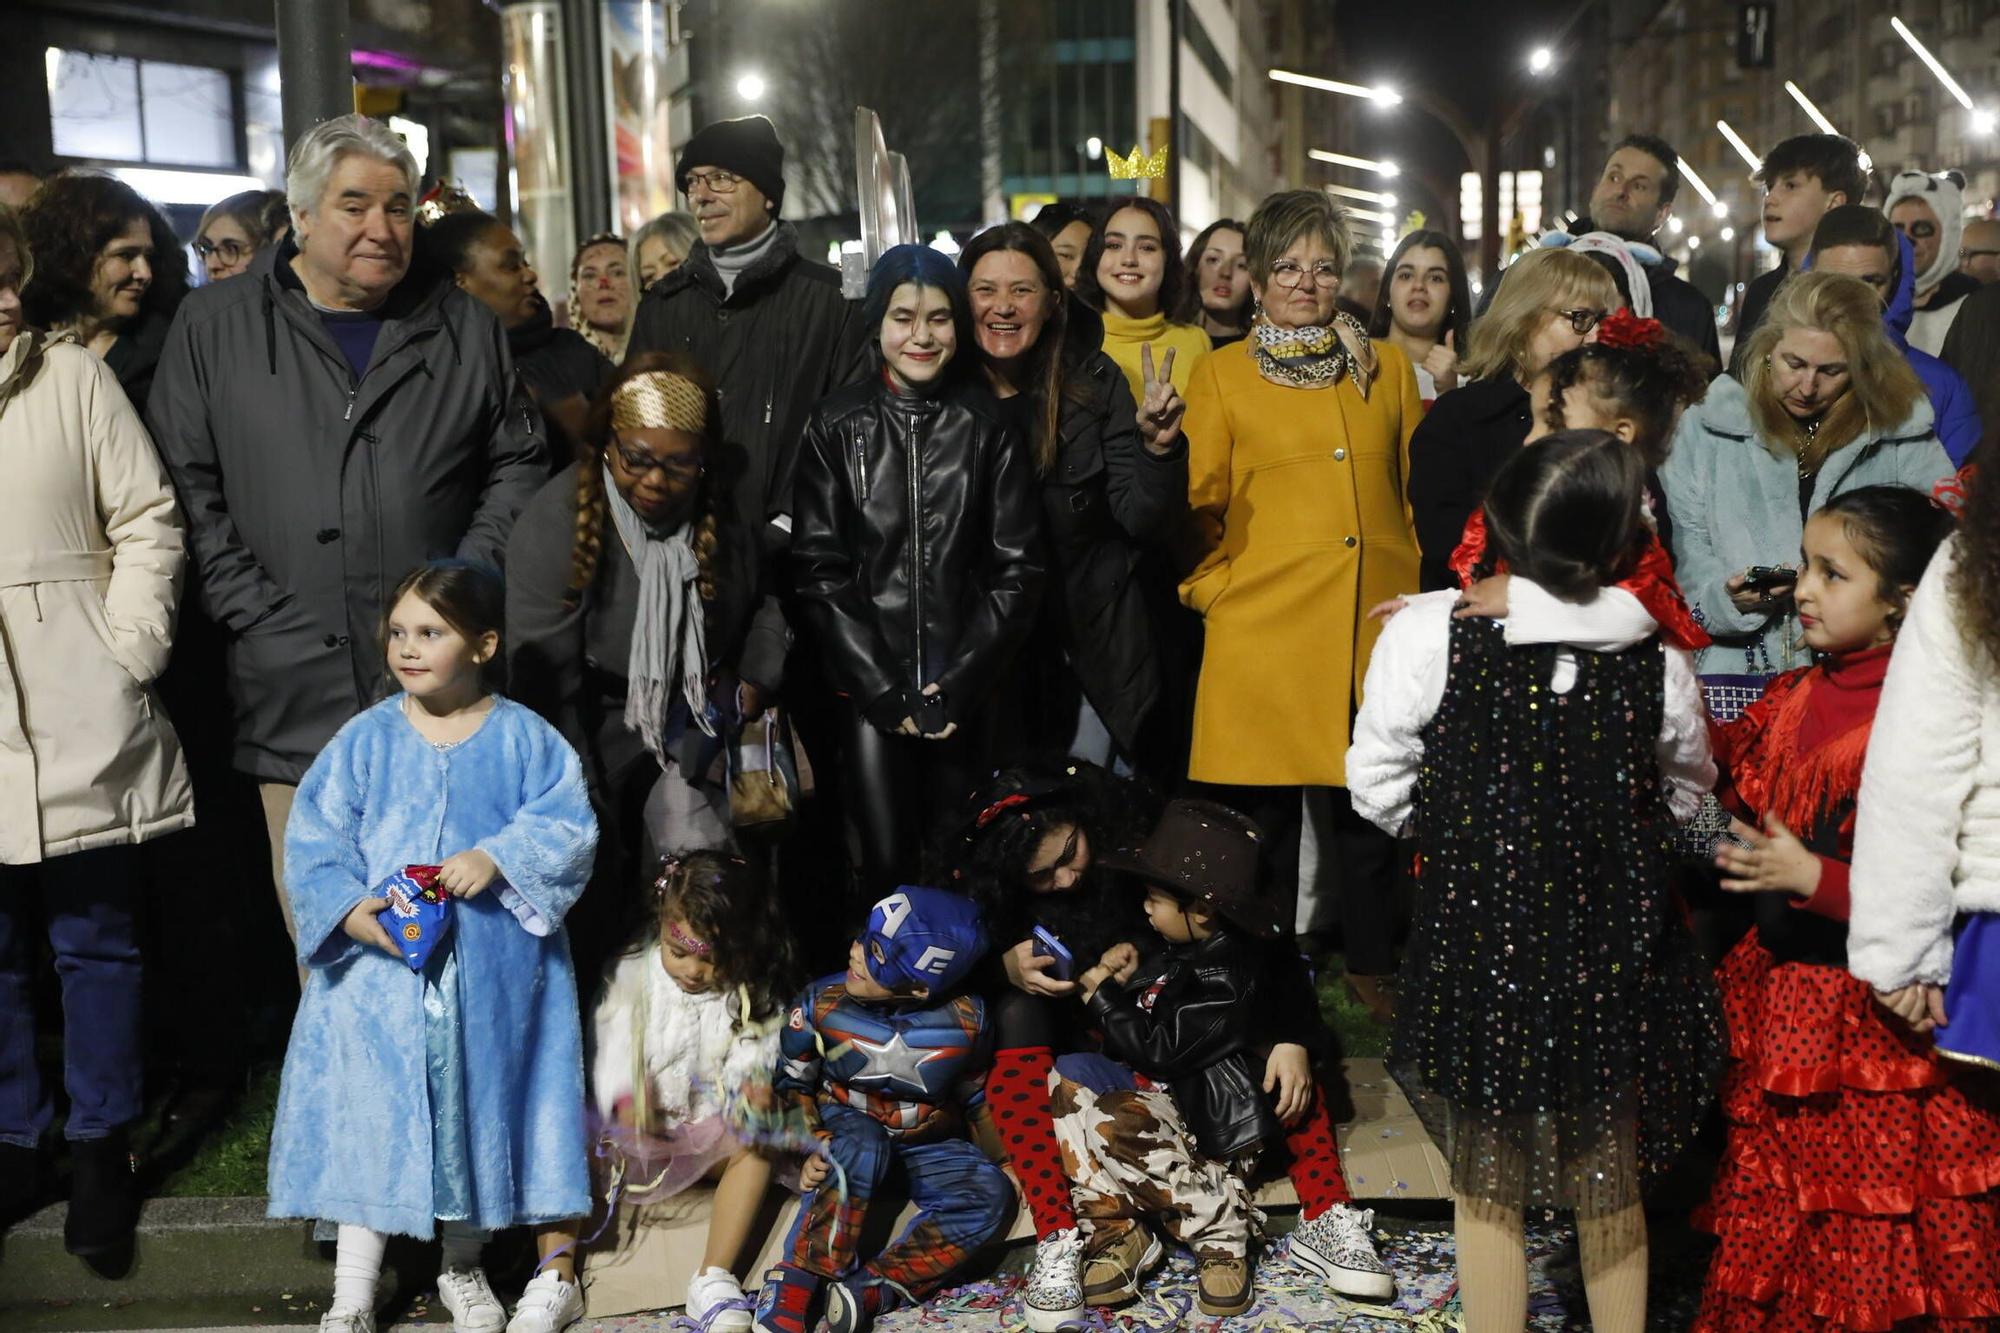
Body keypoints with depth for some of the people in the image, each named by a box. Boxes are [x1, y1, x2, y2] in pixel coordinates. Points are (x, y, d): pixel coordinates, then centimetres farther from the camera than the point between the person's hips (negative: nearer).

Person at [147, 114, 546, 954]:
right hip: (296, 691, -1)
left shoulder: (467, 330, 11)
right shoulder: (213, 328, 6)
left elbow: (519, 462, 14)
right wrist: (255, 615, -7)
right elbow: (189, 486, 3)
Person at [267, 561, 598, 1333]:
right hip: (379, 961, 0)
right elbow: (314, 843, -2)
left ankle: (462, 1268, 33)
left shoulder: (524, 738, -3)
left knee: (477, 1106, 12)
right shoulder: (365, 740, -1)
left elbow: (568, 828, -7)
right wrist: (347, 909, -18)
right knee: (367, 1113, 3)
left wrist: (499, 858, -22)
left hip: (491, 975, 0)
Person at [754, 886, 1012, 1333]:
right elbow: (792, 1085, -3)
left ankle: (869, 1291, -34)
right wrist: (815, 1146, -17)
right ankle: (795, 1288, -36)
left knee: (990, 1195, -26)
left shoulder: (966, 1018, -15)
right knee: (861, 1146, -37)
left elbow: (978, 1095, 2)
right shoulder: (822, 1003, -15)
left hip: (927, 1144, 2)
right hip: (850, 1128, -1)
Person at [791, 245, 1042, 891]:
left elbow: (1017, 566, 2)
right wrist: (883, 690, -8)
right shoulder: (838, 425, 4)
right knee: (887, 863, -2)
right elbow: (819, 569, 0)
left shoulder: (987, 425, 4)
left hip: (969, 693, 1)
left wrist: (961, 682, -7)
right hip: (871, 689, 0)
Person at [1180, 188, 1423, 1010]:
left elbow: (1419, 493, 17)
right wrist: (1211, 586, -5)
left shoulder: (1388, 367, 14)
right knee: (1260, 811, 3)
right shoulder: (1221, 374, 8)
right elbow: (1199, 504, 7)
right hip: (1264, 625, -2)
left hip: (1376, 620, 2)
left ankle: (1372, 970, 25)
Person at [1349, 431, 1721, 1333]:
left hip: (1478, 950, -1)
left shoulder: (1429, 631, -16)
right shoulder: (1657, 658, -10)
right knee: (1611, 1185, 23)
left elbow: (1380, 786, -9)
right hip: (1612, 957, 2)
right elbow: (1684, 794, 6)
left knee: (1487, 1188, 18)